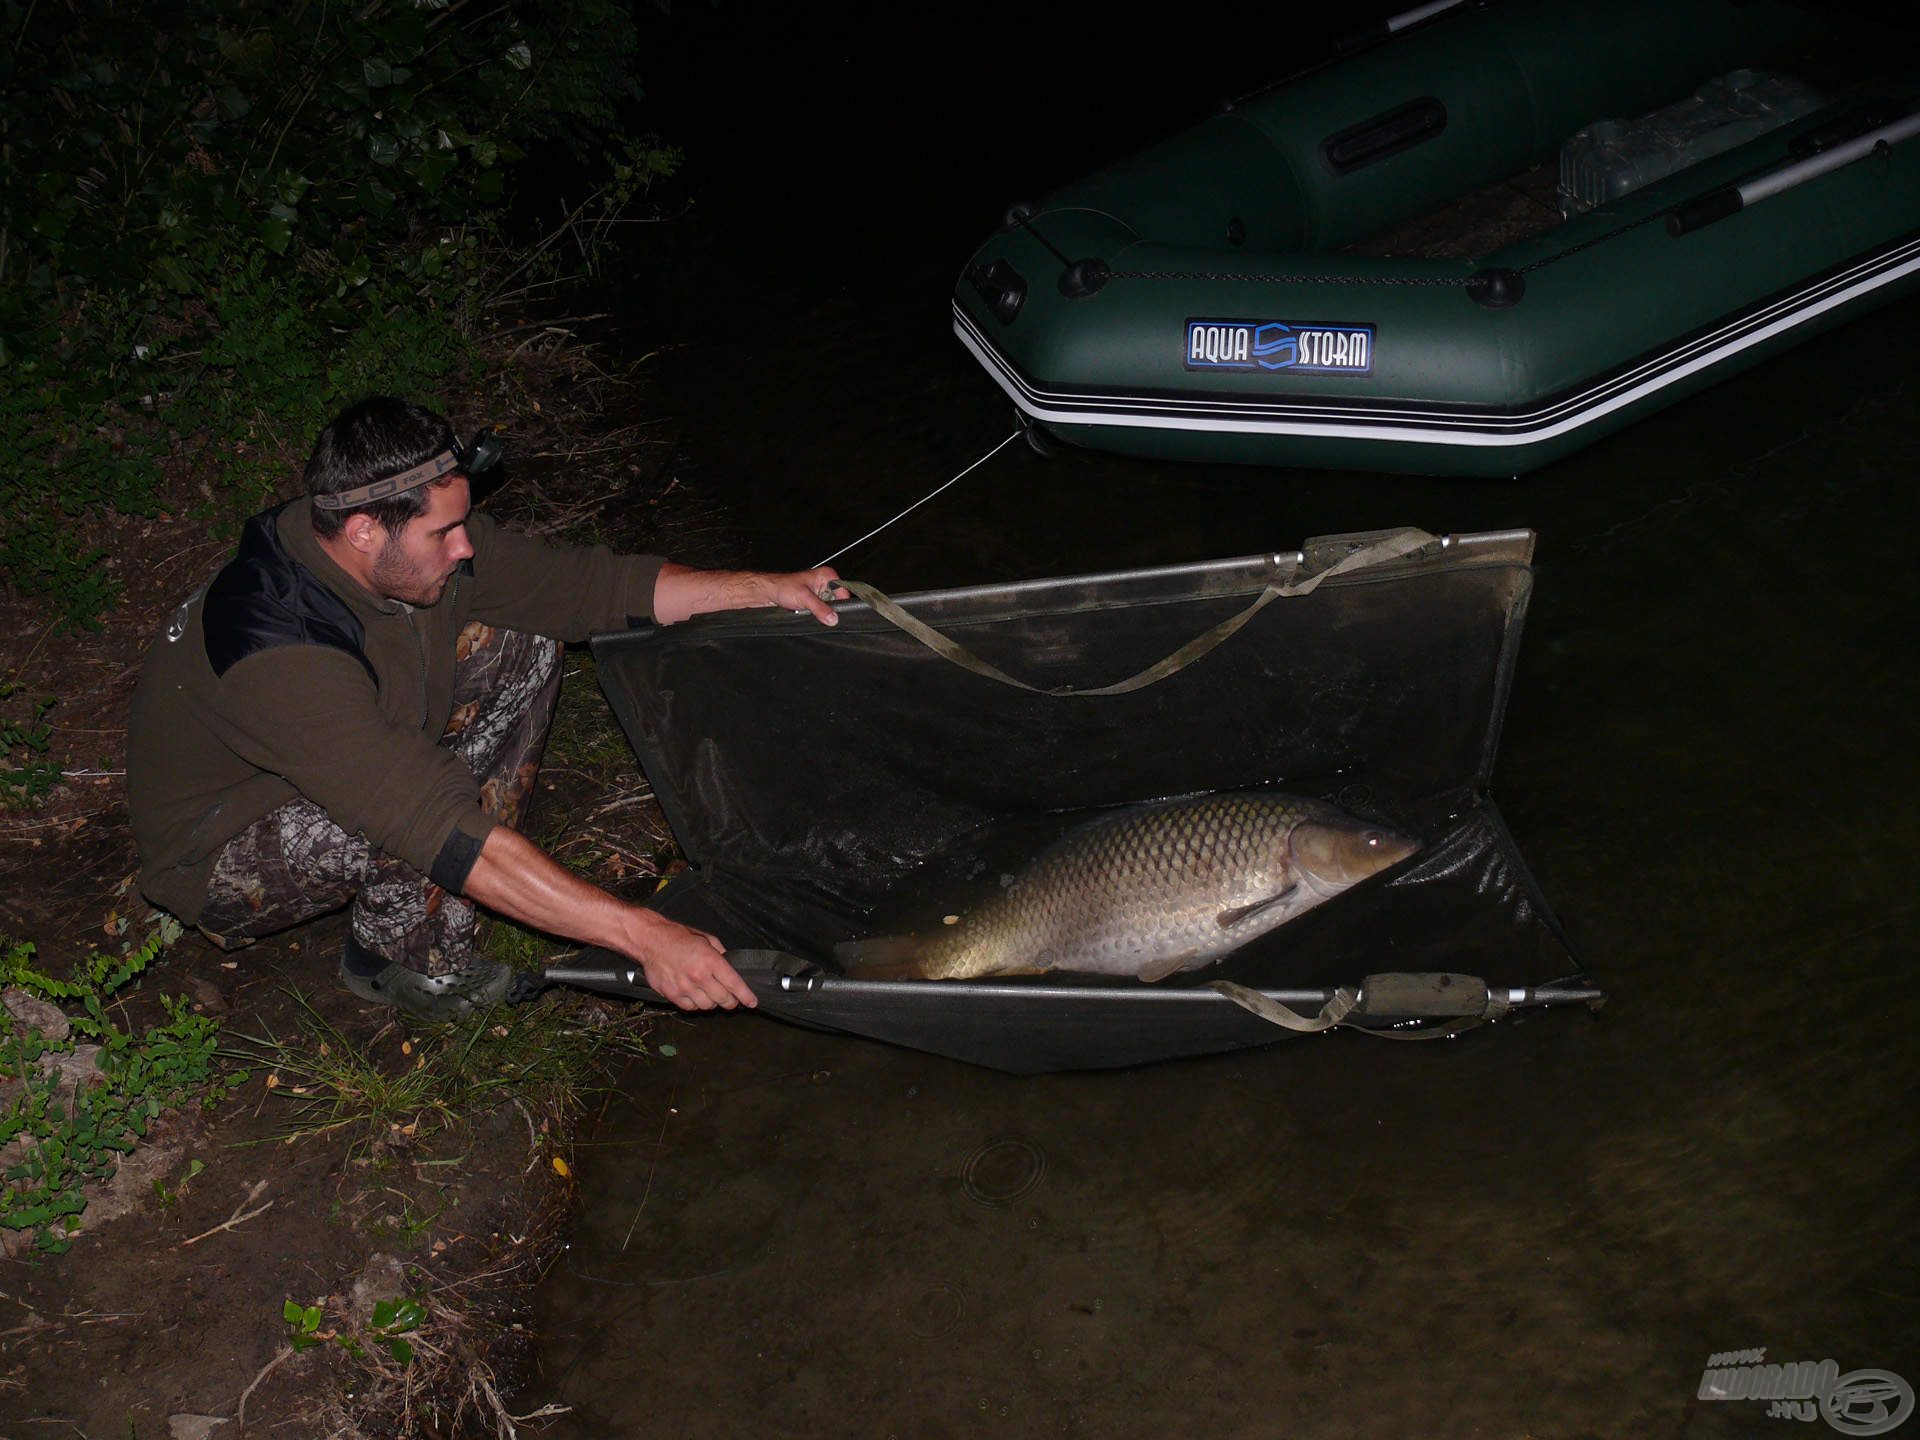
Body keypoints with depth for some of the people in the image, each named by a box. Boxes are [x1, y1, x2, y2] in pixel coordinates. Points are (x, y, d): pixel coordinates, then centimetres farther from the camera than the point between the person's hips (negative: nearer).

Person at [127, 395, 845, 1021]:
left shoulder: (420, 547, -16)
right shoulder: (280, 653, -40)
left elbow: (585, 584, -7)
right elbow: (448, 832, -45)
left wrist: (767, 589, -17)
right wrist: (644, 934, -47)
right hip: (215, 865, -7)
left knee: (522, 647, -5)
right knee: (426, 799, -36)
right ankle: (405, 962, -4)